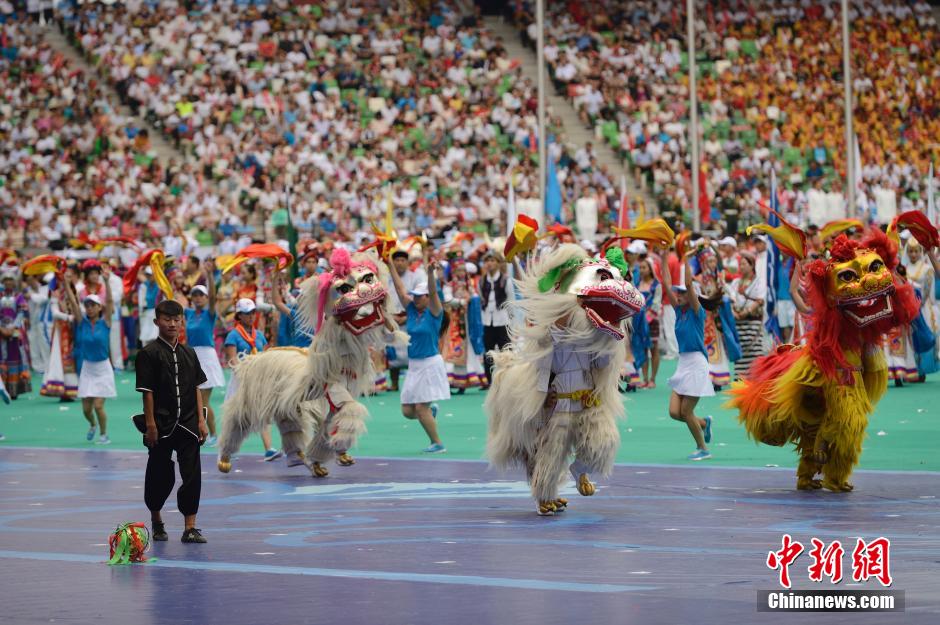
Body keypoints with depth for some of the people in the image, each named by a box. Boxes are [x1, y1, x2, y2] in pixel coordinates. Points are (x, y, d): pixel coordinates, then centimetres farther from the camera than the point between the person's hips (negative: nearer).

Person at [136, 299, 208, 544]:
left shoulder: (189, 353, 10)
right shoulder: (149, 353, -4)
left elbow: (196, 388, 12)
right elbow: (147, 391, -7)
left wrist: (201, 420, 5)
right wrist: (150, 425, -11)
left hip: (188, 423, 3)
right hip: (162, 425, -3)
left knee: (192, 475, -4)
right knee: (160, 475, 8)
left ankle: (190, 528, -2)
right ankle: (156, 520, 29)